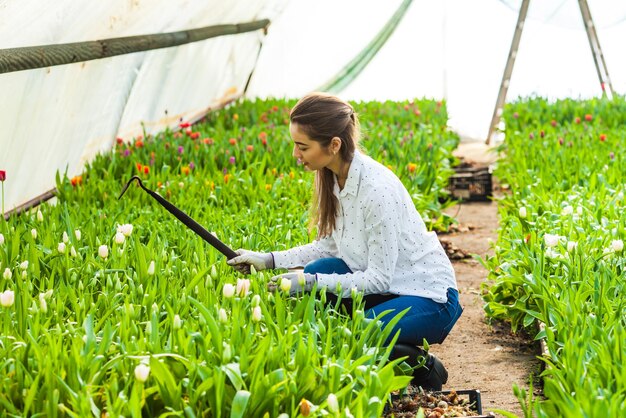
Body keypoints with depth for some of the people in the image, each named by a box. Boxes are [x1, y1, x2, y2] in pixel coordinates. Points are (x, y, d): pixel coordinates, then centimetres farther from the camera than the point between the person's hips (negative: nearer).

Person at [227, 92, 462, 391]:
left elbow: (379, 279, -24)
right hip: (384, 285, 8)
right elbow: (328, 245, 7)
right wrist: (269, 260, -1)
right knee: (316, 270, -16)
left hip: (430, 299, -8)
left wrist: (311, 282, -27)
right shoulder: (333, 177, -4)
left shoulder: (377, 189, -29)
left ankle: (422, 367, -4)